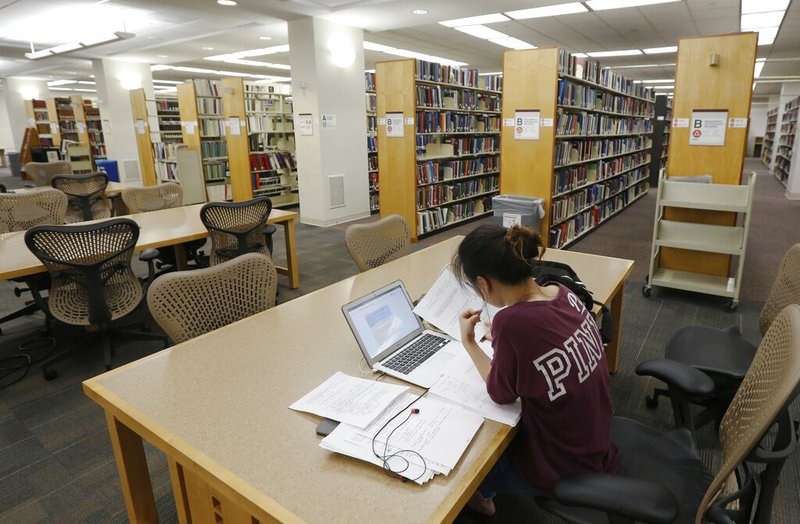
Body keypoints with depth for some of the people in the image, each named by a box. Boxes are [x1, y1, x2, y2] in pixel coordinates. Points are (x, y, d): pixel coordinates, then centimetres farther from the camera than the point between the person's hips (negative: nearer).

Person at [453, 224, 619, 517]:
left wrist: (468, 341, -6)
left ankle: (480, 496, 48)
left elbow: (500, 395, -16)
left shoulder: (513, 321, -34)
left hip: (561, 470, -6)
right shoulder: (563, 294, -12)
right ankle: (486, 489, 48)